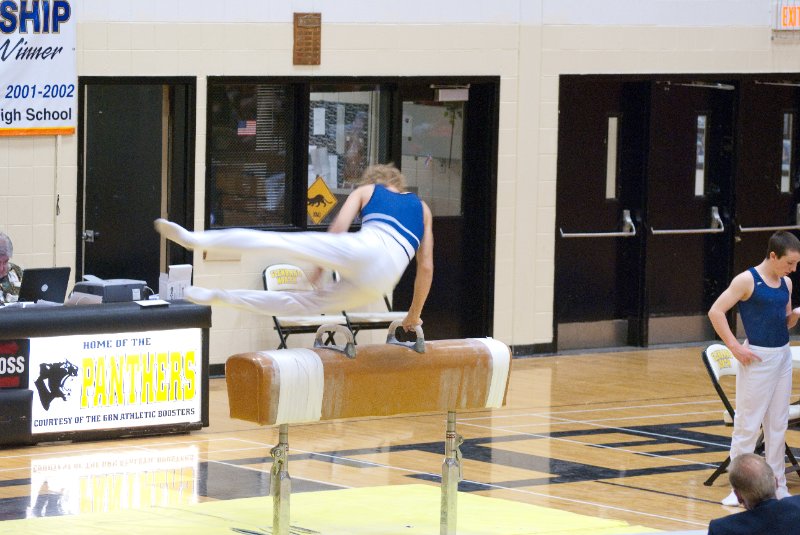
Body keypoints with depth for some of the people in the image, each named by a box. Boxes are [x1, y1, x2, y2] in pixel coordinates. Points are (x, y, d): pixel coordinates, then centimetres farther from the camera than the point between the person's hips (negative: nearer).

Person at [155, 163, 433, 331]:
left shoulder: (365, 191, 27)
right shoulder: (422, 209, 35)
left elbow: (339, 227, 9)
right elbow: (426, 267, 28)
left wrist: (319, 267, 19)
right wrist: (414, 314, 36)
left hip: (365, 250, -3)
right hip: (380, 285, 3)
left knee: (272, 241, 1)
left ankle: (193, 239, -3)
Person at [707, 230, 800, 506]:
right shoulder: (747, 280, -12)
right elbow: (716, 312, -14)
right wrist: (735, 347, -17)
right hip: (758, 358, -7)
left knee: (778, 425, 11)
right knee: (748, 424, -2)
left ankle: (778, 485, 18)